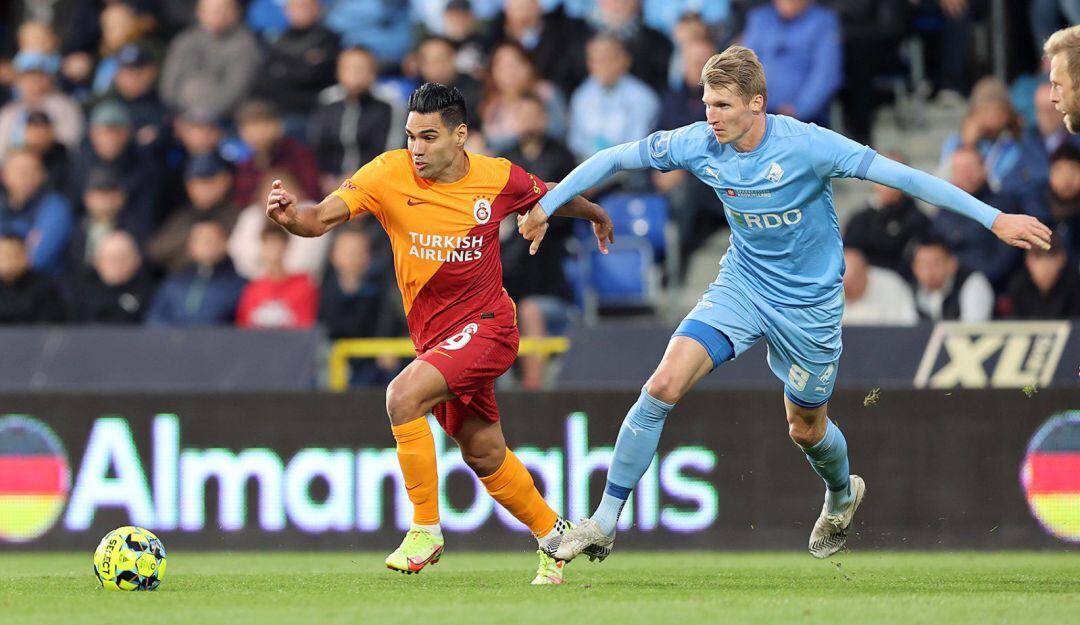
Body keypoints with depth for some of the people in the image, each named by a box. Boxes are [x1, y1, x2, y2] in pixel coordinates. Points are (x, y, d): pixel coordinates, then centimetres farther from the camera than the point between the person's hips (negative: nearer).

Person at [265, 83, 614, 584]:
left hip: (485, 326, -4)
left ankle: (426, 529, -18)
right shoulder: (389, 174, -10)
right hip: (434, 335, 4)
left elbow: (553, 197, 12)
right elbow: (322, 218, -21)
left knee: (403, 395, -27)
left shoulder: (498, 179, -10)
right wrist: (291, 217, -44)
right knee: (484, 456, 14)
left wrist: (596, 215, 30)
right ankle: (553, 535, 38)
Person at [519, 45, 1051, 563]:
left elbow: (899, 175, -25)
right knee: (663, 386, -17)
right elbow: (613, 159, 0)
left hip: (808, 302, -2)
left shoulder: (805, 145, -25)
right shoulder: (699, 144, -13)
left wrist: (995, 219, -27)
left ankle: (842, 494, 49)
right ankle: (605, 522, -9)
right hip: (741, 284, 3)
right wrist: (545, 206, 5)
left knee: (806, 429, 12)